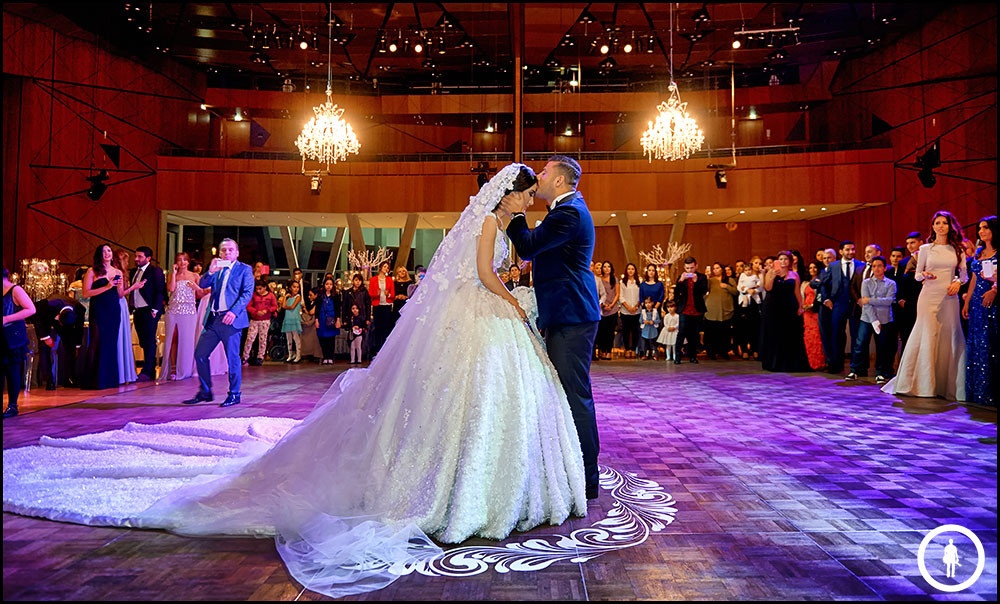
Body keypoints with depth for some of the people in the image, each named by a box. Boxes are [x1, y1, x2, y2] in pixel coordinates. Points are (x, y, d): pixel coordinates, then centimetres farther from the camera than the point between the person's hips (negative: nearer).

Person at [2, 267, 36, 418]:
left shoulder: (15, 290, -6)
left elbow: (31, 309, -16)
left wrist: (7, 319, -19)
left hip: (13, 336, -6)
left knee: (12, 369, -3)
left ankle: (13, 405, 4)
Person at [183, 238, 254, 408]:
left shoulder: (245, 269, 2)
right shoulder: (216, 269, 17)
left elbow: (248, 293, -7)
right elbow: (202, 285, 6)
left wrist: (234, 311, -19)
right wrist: (210, 271, -13)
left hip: (231, 319, -6)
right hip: (213, 319, 6)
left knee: (232, 358, -3)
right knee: (200, 354, 5)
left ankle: (234, 395, 9)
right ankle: (205, 392, 17)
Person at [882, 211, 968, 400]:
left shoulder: (957, 249, 11)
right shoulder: (925, 249, 6)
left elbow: (964, 273, 13)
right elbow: (917, 275, 8)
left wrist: (958, 282, -8)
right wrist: (925, 275, -14)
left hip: (949, 298, 2)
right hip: (929, 297, -2)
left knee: (949, 339, -1)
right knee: (927, 337, -5)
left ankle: (946, 384, 7)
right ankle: (924, 384, 0)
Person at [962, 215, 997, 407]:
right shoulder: (979, 253, 16)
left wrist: (994, 290, -25)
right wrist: (967, 302, 16)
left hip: (993, 300, -6)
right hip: (978, 301, 6)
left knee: (992, 344, -7)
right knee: (978, 344, 6)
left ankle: (991, 391, -2)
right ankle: (978, 391, 11)